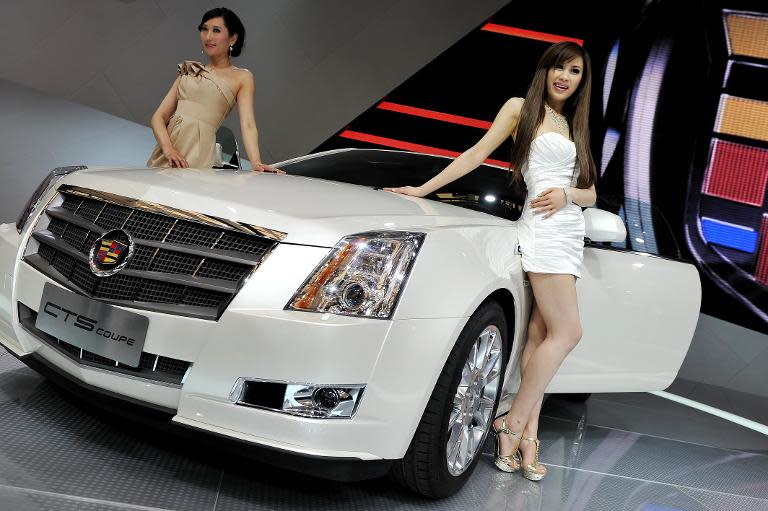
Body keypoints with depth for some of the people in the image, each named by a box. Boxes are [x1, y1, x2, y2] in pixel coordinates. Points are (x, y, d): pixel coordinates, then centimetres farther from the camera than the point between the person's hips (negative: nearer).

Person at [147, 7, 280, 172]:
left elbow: (247, 124, -7)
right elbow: (159, 116, 11)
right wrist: (167, 147, -10)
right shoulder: (189, 70, 19)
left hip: (198, 151, -4)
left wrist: (256, 163, -25)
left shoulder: (242, 77, 7)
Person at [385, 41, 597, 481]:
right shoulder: (521, 108, 7)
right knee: (567, 333, -14)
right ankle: (514, 425, -6)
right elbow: (476, 154, 3)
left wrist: (567, 194, -5)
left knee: (541, 335, -1)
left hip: (570, 234, 6)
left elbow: (590, 193, 19)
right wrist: (424, 188, -3)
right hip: (544, 230, -6)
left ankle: (527, 434, -2)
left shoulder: (575, 128, 23)